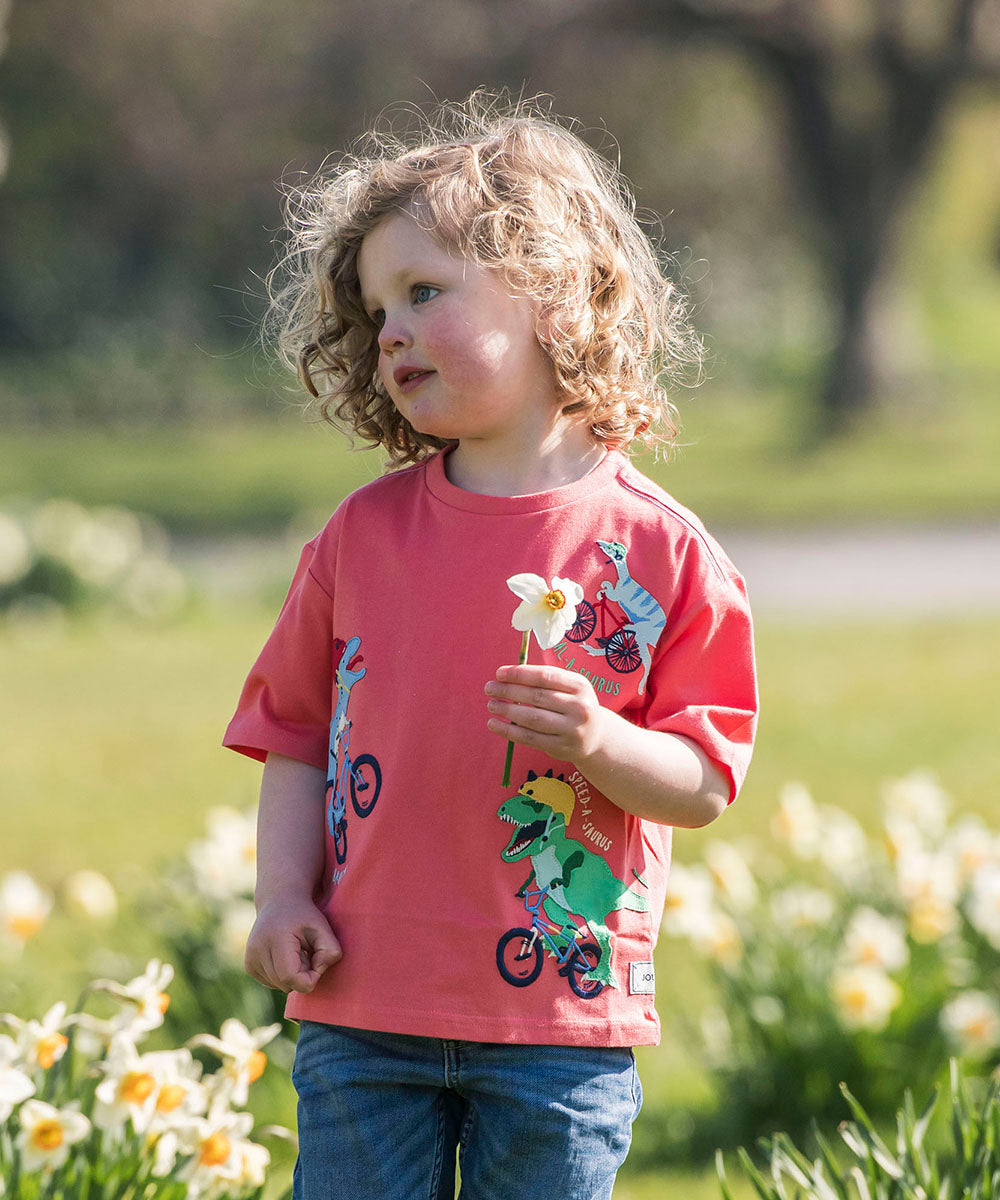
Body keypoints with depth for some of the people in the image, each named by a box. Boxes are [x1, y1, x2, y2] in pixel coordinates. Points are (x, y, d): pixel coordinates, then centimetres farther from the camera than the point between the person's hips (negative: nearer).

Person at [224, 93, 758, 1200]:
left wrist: (599, 742, -23)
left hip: (560, 1028, -2)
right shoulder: (364, 533, 5)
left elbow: (705, 781, -3)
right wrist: (284, 896, -2)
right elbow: (298, 734, 10)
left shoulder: (653, 549, -4)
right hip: (363, 1010, 2)